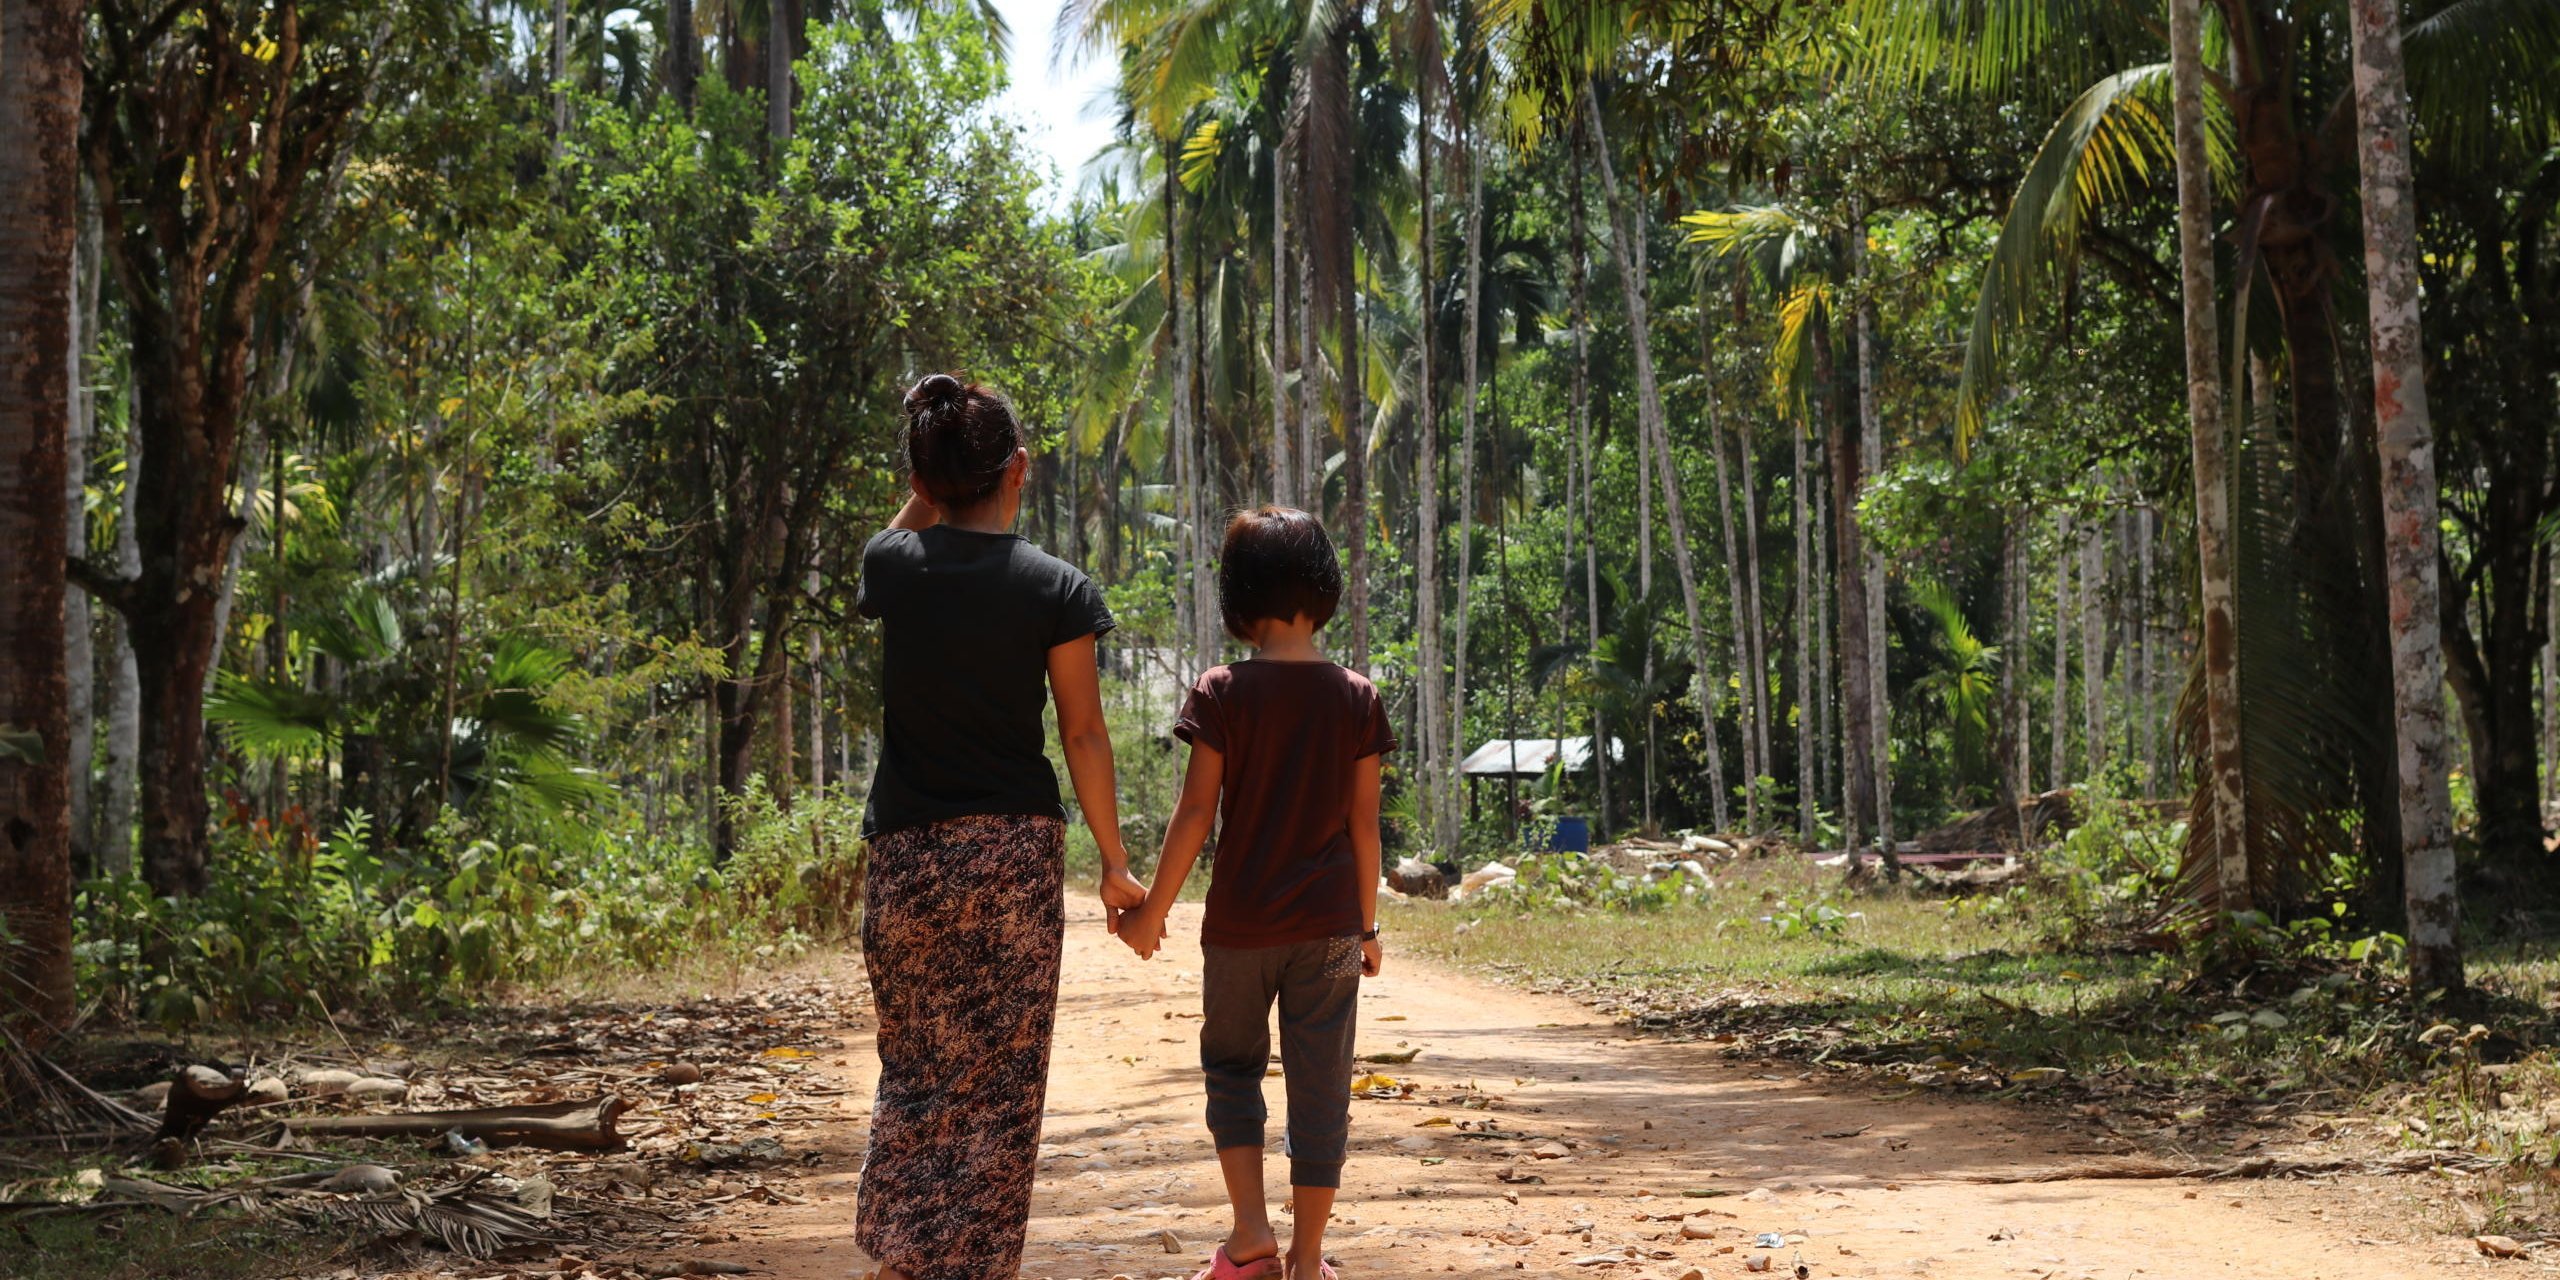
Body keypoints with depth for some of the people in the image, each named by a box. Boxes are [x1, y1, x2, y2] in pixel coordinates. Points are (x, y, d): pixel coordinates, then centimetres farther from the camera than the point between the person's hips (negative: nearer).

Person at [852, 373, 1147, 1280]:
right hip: (1016, 849, -2)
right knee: (1001, 1083, 4)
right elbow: (1083, 735, -3)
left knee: (916, 1074, 12)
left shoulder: (894, 564, 0)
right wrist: (1115, 864, 3)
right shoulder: (1056, 588, -5)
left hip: (907, 855, 2)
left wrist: (930, 485, 13)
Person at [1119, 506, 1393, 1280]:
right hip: (1328, 925, 1)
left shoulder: (1223, 694, -8)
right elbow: (1363, 824, 2)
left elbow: (1196, 813, -8)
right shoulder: (1356, 699, -1)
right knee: (1320, 1088, 6)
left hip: (1240, 925, -1)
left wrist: (1152, 911, 1)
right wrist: (1368, 925, 11)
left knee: (1232, 1067, 17)